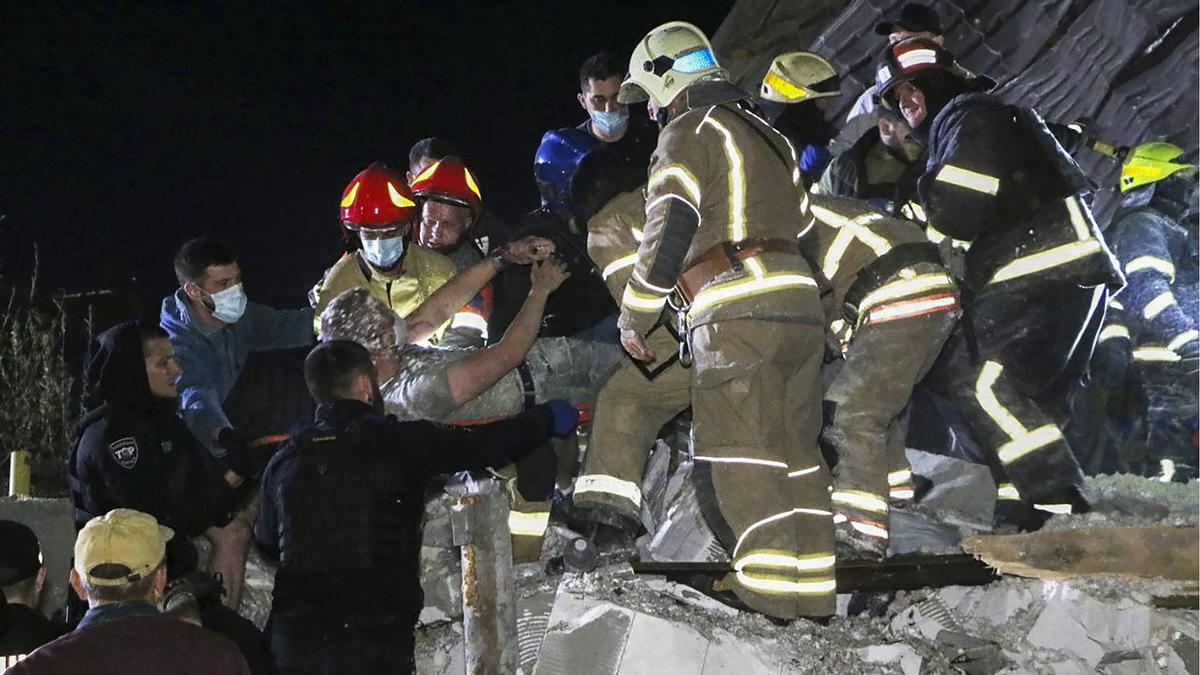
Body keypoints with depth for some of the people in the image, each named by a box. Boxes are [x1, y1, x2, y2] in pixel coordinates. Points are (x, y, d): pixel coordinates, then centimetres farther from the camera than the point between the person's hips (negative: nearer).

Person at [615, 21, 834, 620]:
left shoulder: (688, 132, 0)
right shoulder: (765, 134, 26)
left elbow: (667, 235, -8)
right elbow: (799, 218, 28)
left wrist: (634, 319, 1)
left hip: (736, 311, -8)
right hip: (800, 304, 8)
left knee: (735, 450, -9)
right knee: (794, 447, 9)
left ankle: (771, 582, -17)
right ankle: (814, 581, 7)